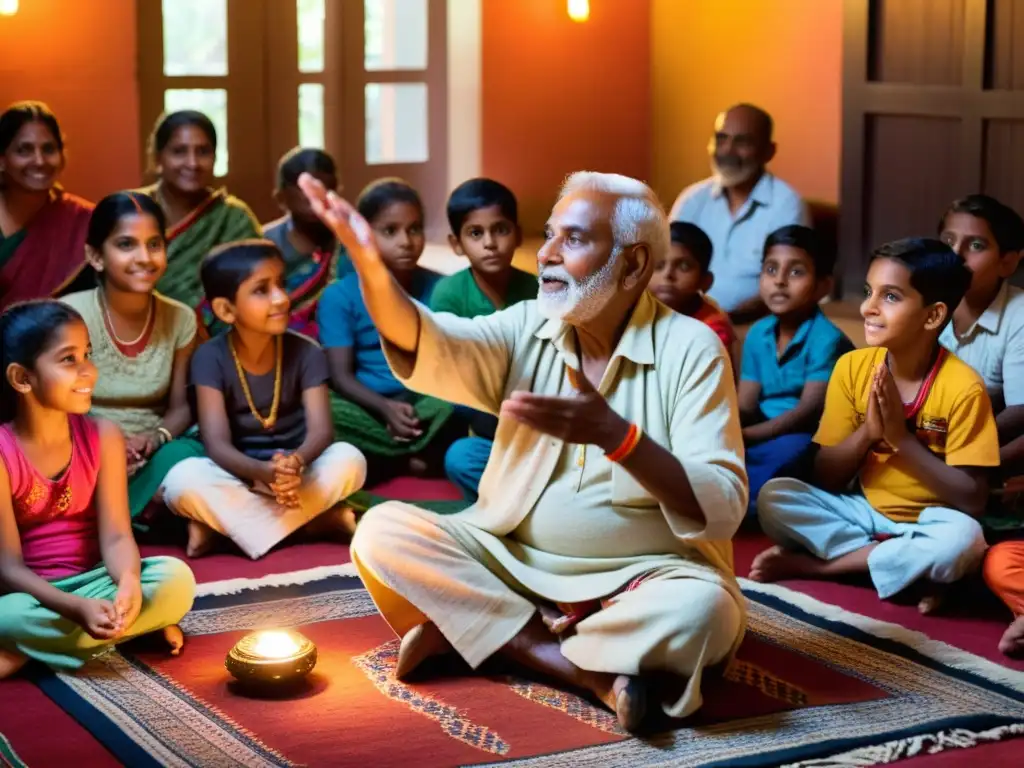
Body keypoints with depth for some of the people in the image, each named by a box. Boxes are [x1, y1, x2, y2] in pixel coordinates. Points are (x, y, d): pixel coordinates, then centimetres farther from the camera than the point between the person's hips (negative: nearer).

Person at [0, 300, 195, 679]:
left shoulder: (102, 437, -3)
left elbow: (115, 535, -8)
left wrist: (128, 583, -33)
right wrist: (77, 607, -33)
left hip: (93, 582, 4)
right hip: (31, 592, -4)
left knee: (176, 579, -25)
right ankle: (137, 625, -21)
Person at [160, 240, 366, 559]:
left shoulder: (305, 352, -7)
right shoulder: (210, 358, -12)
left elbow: (321, 430, -17)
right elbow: (217, 443, -20)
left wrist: (296, 463, -41)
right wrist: (263, 471, -41)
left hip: (298, 472, 2)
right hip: (240, 476, -2)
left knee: (349, 459, -28)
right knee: (182, 480, -32)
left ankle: (221, 522, -23)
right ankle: (314, 519, -26)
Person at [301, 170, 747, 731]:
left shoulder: (691, 350, -10)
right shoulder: (527, 329, 2)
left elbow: (722, 510, -19)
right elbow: (428, 348, -18)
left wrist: (615, 435, -32)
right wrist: (371, 267, -37)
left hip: (638, 578, -4)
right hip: (512, 560, 4)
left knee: (704, 611, -35)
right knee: (382, 532, -17)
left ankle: (464, 631, -22)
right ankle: (589, 669, -20)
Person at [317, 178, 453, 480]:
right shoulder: (340, 296, -3)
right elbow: (341, 375, -7)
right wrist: (386, 407, -25)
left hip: (427, 402, 1)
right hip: (369, 408, 0)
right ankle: (420, 453, -21)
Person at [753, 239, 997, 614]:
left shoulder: (962, 387, -16)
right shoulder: (852, 367, -5)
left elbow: (972, 501, -19)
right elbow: (824, 478, -3)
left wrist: (900, 436, -25)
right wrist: (867, 432, -21)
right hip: (865, 513, 3)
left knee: (963, 537, -37)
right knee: (774, 497, -18)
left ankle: (813, 563, -19)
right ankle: (910, 568, -19)